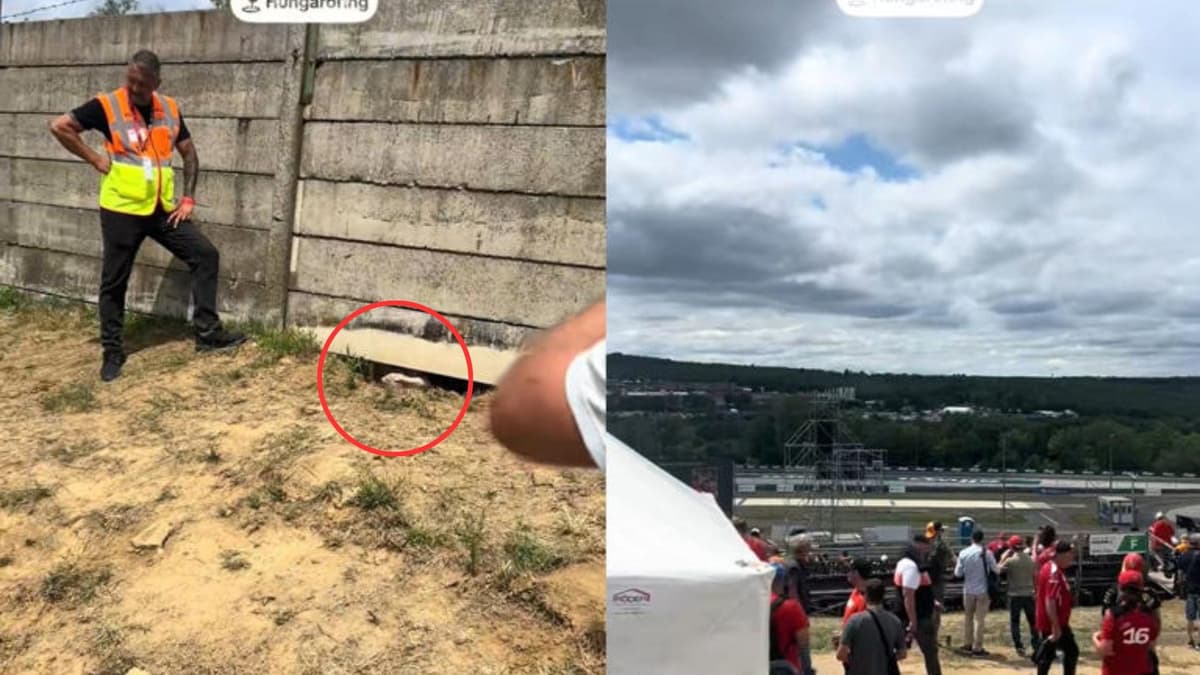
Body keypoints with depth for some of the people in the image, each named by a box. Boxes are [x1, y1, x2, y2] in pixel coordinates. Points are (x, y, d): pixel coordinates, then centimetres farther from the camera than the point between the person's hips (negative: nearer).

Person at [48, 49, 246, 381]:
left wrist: (188, 198, 4)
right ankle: (112, 351, 17)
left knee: (205, 254, -3)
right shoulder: (106, 106, -9)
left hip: (163, 209, 4)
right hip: (121, 210, -4)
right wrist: (94, 158, -10)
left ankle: (208, 333, 4)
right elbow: (59, 126, -8)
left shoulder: (169, 109, 4)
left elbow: (189, 153, 12)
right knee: (114, 282, 3)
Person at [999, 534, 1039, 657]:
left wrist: (1004, 557, 2)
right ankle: (1037, 645, 20)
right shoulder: (1031, 560, 2)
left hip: (1015, 595, -4)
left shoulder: (1010, 561, -14)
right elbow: (1035, 577, 7)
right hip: (1029, 594, 4)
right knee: (1032, 621, 15)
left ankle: (1019, 647, 1)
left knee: (1015, 621, 6)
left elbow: (998, 570, -4)